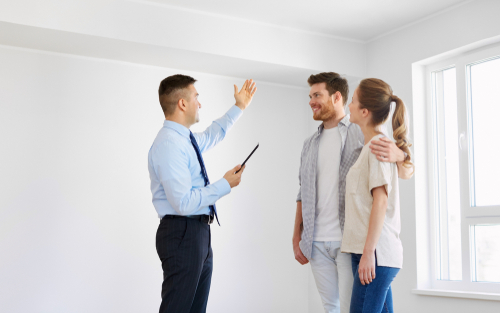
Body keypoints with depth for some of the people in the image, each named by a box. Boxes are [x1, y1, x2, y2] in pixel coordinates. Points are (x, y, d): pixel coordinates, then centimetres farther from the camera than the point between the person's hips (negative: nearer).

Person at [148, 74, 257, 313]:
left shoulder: (186, 139, 11)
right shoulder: (168, 144, -20)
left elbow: (212, 135, 36)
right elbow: (184, 203, -25)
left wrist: (239, 107, 39)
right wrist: (226, 184, -14)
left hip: (199, 233, 10)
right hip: (182, 235, -10)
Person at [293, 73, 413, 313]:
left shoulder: (363, 135, -1)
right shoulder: (310, 144, 15)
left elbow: (405, 173, -3)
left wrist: (397, 155, -26)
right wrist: (296, 239, 13)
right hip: (317, 243, 5)